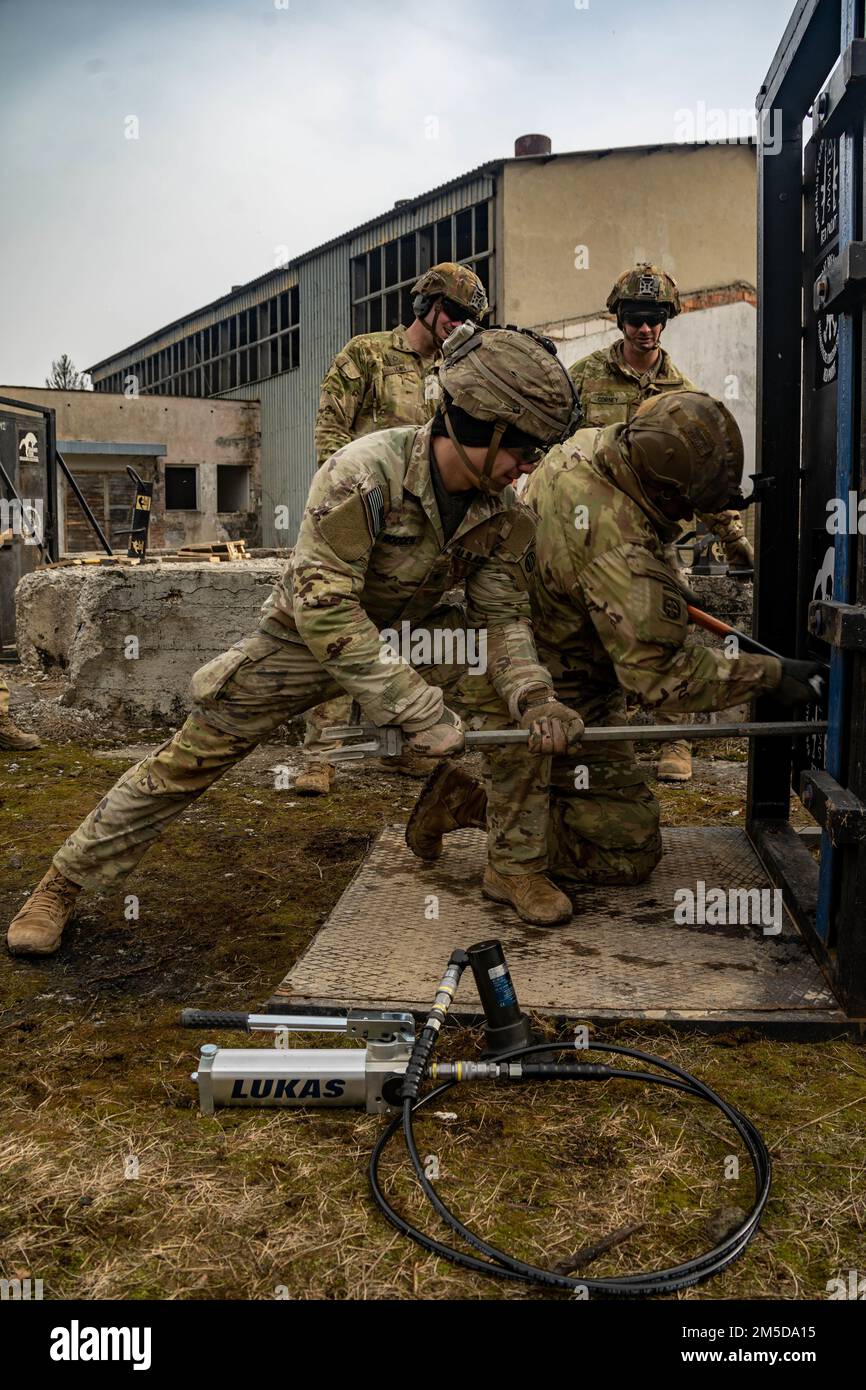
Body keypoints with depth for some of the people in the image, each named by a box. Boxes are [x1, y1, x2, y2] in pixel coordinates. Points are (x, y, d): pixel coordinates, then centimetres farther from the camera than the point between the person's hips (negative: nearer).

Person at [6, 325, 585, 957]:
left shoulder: (505, 513, -15)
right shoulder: (365, 472, -33)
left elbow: (503, 617, -10)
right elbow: (324, 608, -38)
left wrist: (535, 696, -31)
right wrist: (416, 708, -41)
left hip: (414, 632, 4)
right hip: (306, 635, -4)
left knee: (517, 694, -18)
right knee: (195, 752, -5)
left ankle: (515, 867, -1)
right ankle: (63, 883, 13)